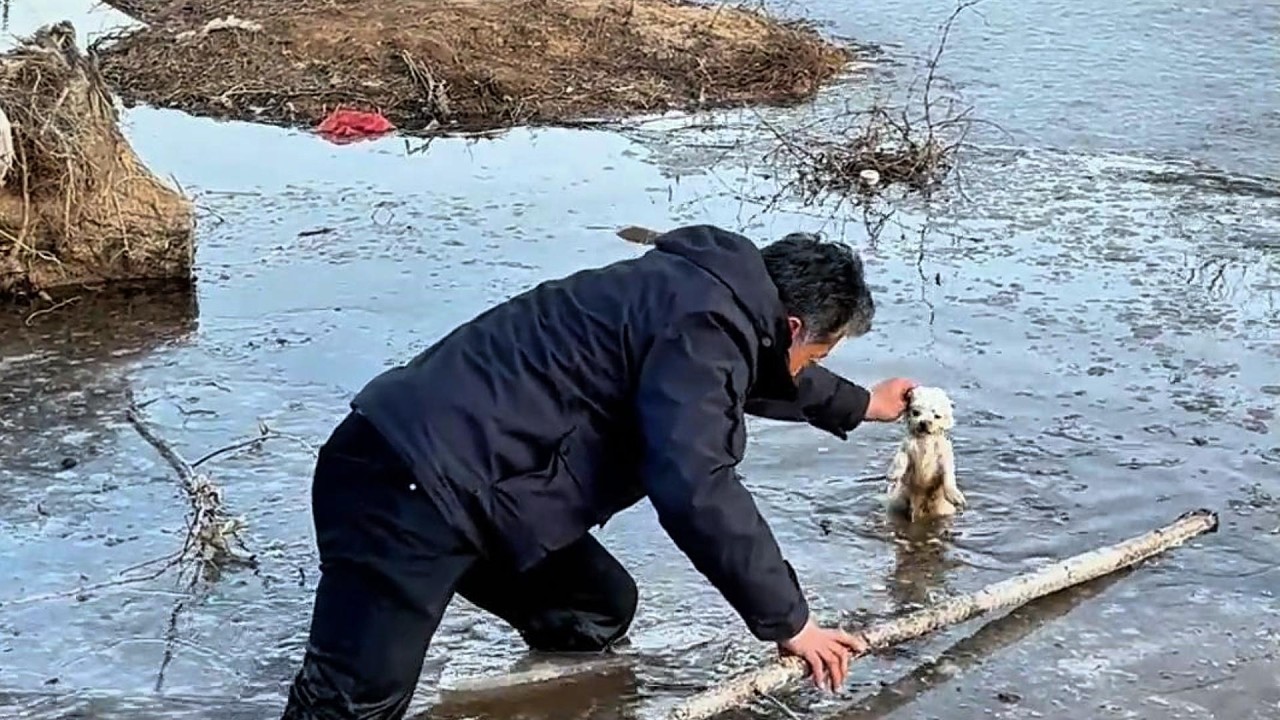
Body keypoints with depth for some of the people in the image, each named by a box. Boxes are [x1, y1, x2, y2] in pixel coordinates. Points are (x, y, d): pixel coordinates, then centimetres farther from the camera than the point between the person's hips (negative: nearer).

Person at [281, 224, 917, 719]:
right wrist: (788, 621, -15)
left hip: (464, 480, 11)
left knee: (596, 615, 16)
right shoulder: (702, 325, -15)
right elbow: (696, 491, -24)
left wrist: (858, 405, 58)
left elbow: (765, 368, 42)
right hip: (408, 485, -11)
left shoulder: (708, 292, 18)